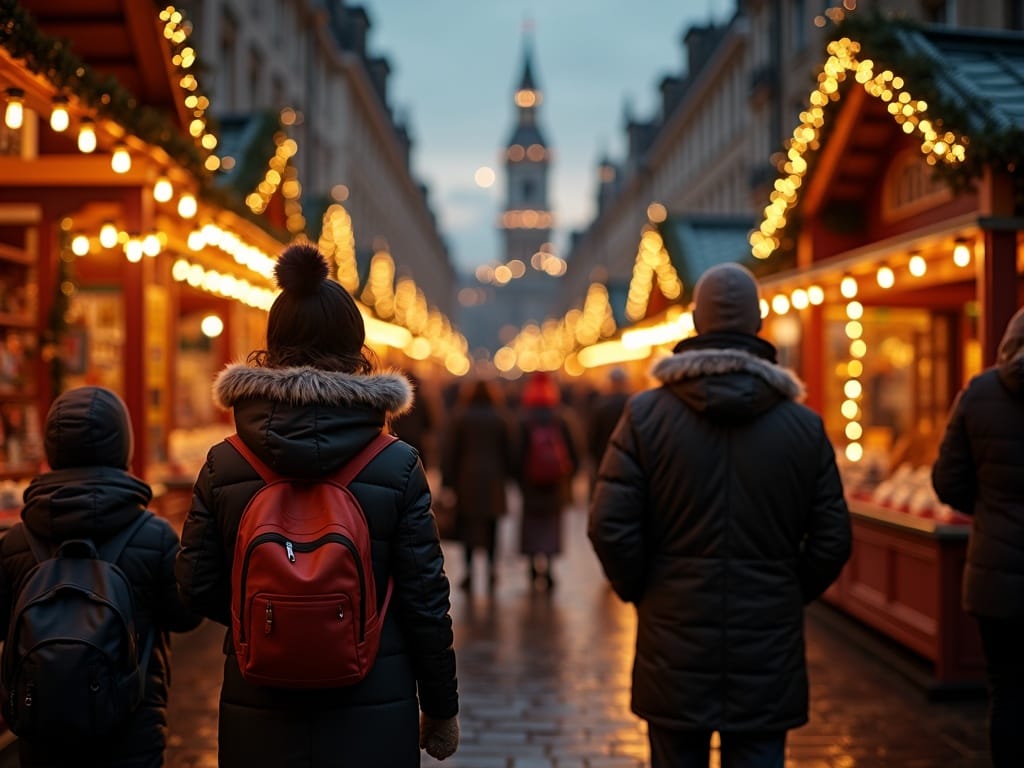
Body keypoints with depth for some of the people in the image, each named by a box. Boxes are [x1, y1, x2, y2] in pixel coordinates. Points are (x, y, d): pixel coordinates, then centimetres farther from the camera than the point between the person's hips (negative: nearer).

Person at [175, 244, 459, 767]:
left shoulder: (222, 466, -5)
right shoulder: (398, 467, -9)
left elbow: (197, 587, 1)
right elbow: (424, 596, -6)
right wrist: (442, 709, 7)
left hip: (258, 721, 1)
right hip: (373, 719, -1)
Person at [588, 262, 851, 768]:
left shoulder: (646, 414, -6)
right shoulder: (804, 425, -1)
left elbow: (609, 527, -9)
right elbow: (832, 539, 0)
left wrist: (640, 591, 7)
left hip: (675, 648, 0)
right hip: (768, 650, 1)